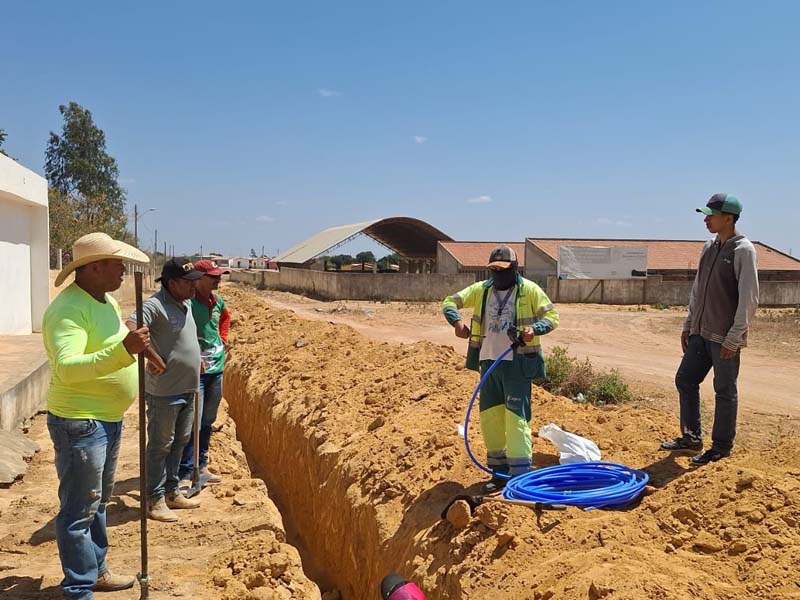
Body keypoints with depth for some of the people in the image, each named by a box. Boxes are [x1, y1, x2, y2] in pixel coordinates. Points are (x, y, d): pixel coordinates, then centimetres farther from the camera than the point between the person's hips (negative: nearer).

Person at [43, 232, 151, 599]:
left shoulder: (107, 301, 8)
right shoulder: (68, 309, -22)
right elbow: (66, 368, -35)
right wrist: (123, 349, -42)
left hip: (109, 419, 10)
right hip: (79, 422, -10)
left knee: (99, 503, 22)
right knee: (79, 510, 2)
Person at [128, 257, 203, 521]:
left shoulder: (186, 303, 10)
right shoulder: (155, 305, -18)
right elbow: (130, 329, -34)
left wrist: (196, 360, 16)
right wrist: (156, 360, -29)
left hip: (187, 389, 9)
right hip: (164, 391, -9)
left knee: (179, 442, 18)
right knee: (160, 445, 4)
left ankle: (171, 491, 32)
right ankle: (154, 500, 16)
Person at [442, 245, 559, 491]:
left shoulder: (529, 290, -2)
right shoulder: (481, 290, 9)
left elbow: (552, 316, -2)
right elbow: (450, 302, 9)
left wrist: (535, 328, -23)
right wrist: (457, 321, -12)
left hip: (517, 363, -5)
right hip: (489, 362, 5)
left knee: (516, 416, -9)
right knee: (490, 416, 10)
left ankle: (520, 473, -4)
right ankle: (500, 471, 24)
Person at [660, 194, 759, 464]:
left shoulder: (743, 250, -12)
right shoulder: (709, 247, 11)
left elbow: (749, 299, -16)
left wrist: (734, 338, -18)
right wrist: (688, 325, 16)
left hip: (725, 338, -8)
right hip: (701, 333, 8)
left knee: (725, 391, 3)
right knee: (685, 380, 12)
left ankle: (721, 446, 17)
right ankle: (691, 437, 26)